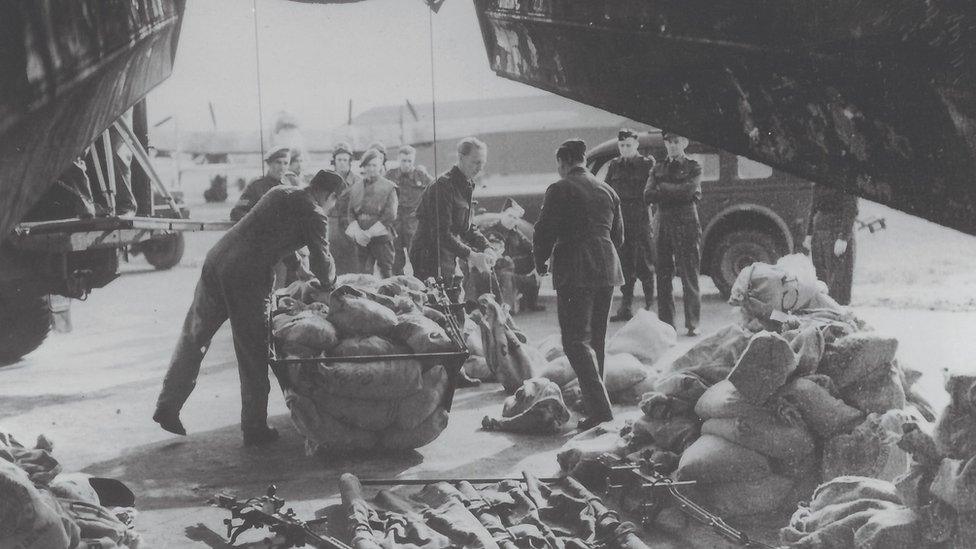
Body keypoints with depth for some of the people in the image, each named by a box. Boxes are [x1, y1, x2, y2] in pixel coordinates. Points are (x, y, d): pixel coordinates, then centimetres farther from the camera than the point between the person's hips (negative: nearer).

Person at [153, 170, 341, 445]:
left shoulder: (280, 193, 22)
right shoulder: (314, 215, -2)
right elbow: (322, 260, 0)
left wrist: (300, 271, 40)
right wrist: (328, 285, 21)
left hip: (216, 260, 7)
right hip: (246, 279, -7)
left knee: (193, 337, 14)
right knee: (253, 353, 4)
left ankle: (167, 407, 17)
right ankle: (254, 428, 13)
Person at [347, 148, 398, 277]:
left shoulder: (389, 187, 1)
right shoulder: (355, 188, 14)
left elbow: (390, 216, -7)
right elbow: (351, 213, 10)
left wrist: (369, 233, -13)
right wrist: (357, 232, -8)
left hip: (382, 237, -3)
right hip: (361, 240, 3)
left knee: (386, 273, -2)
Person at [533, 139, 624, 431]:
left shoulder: (560, 190, -7)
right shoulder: (607, 190, 14)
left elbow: (544, 231, -9)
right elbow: (618, 235, 19)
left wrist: (540, 261, 8)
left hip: (574, 272, -7)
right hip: (607, 269, 7)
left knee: (576, 340, -6)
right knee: (596, 339, 17)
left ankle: (599, 408, -18)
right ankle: (594, 402, 24)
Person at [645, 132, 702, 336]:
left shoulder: (693, 168, 6)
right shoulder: (657, 169, 17)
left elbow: (688, 191, -13)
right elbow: (648, 195, 1)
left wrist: (663, 187, -4)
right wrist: (676, 193, -8)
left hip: (687, 226, -3)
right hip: (663, 226, 4)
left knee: (689, 277, -2)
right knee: (663, 277, 2)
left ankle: (692, 324, 4)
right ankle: (666, 323, 8)